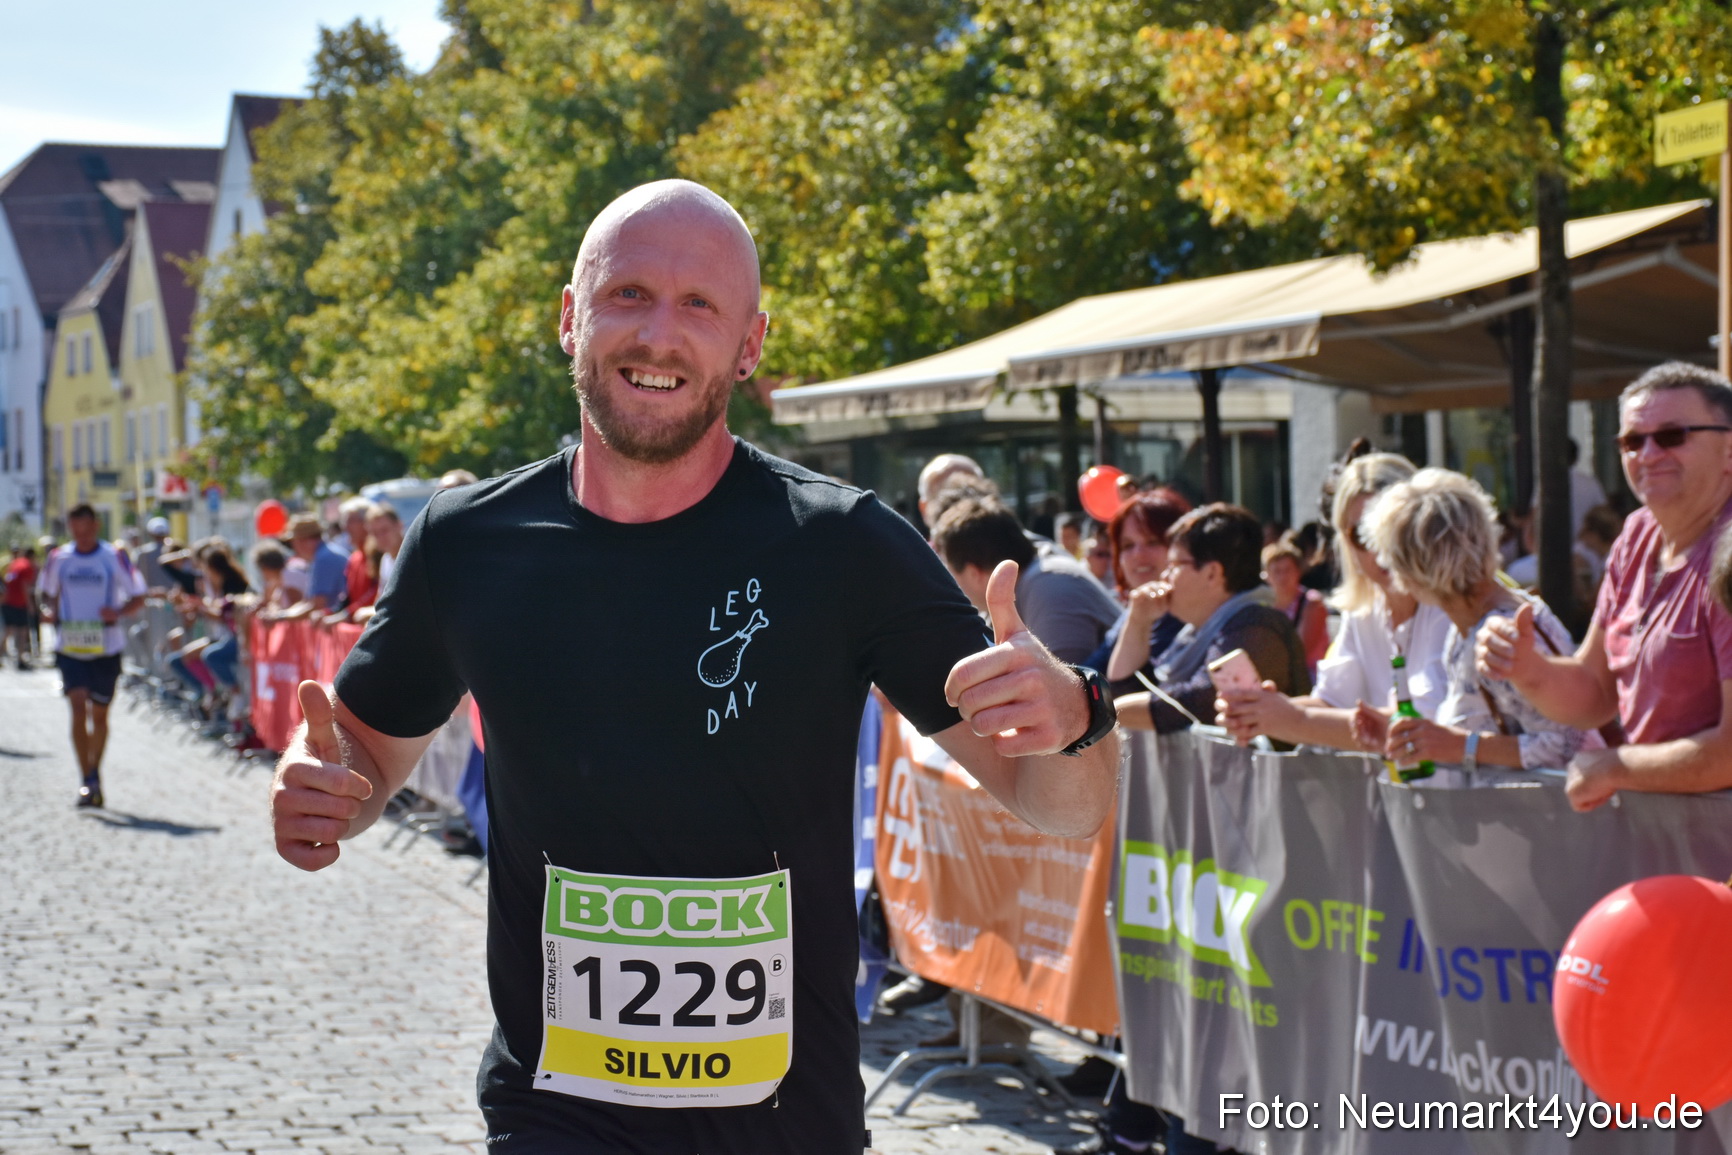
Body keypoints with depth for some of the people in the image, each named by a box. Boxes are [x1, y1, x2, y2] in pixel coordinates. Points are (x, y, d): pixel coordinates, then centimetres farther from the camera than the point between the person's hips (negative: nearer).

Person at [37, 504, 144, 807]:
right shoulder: (58, 559, 4)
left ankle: (95, 774, 28)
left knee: (99, 713, 10)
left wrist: (118, 612, -18)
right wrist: (48, 610, -5)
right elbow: (48, 593, 18)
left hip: (106, 646, -1)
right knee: (78, 706, -14)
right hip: (69, 646, 1)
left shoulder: (113, 558, -3)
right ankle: (87, 781, -12)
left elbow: (138, 596, 1)